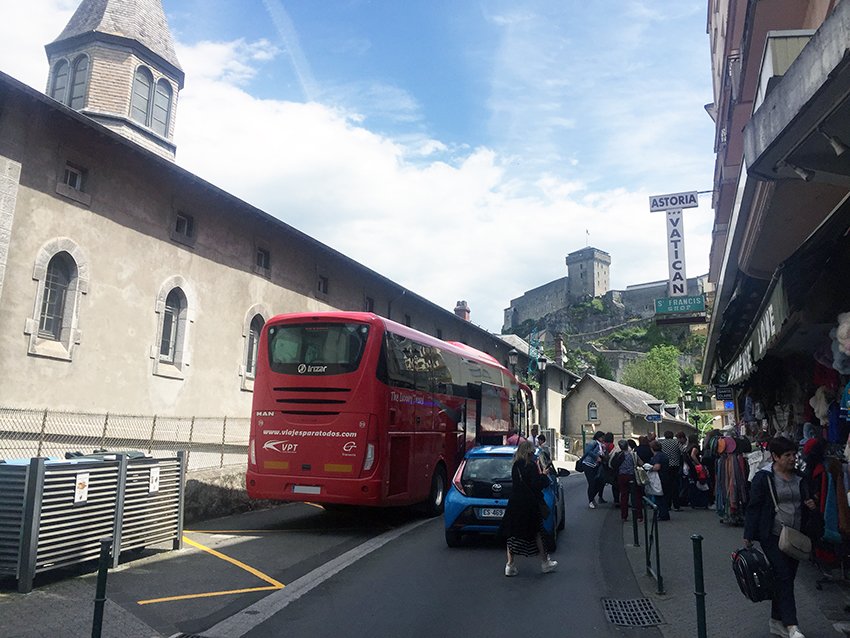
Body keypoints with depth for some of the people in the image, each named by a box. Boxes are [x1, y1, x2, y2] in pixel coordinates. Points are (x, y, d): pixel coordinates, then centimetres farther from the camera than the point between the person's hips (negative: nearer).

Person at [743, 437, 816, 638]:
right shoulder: (764, 477, -10)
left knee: (786, 578, 11)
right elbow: (754, 506, -9)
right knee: (783, 576, -12)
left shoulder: (799, 478, 8)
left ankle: (777, 622, 23)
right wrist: (748, 536, -11)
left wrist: (810, 505, -2)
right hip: (773, 536, -6)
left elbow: (805, 502, 23)